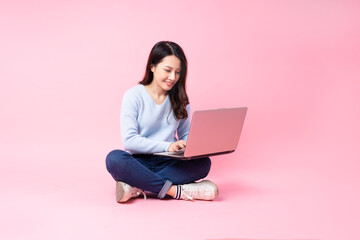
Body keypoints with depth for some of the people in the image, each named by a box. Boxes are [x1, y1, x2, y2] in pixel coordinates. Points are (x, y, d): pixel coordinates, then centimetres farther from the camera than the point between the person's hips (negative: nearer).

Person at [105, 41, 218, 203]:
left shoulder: (179, 99, 10)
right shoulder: (134, 96, -4)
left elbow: (185, 135, 16)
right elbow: (129, 140, -13)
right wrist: (167, 146, -24)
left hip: (168, 164, 4)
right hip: (138, 162, -3)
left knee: (203, 163, -26)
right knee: (114, 158, -35)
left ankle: (137, 188, -29)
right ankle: (175, 190, -33)